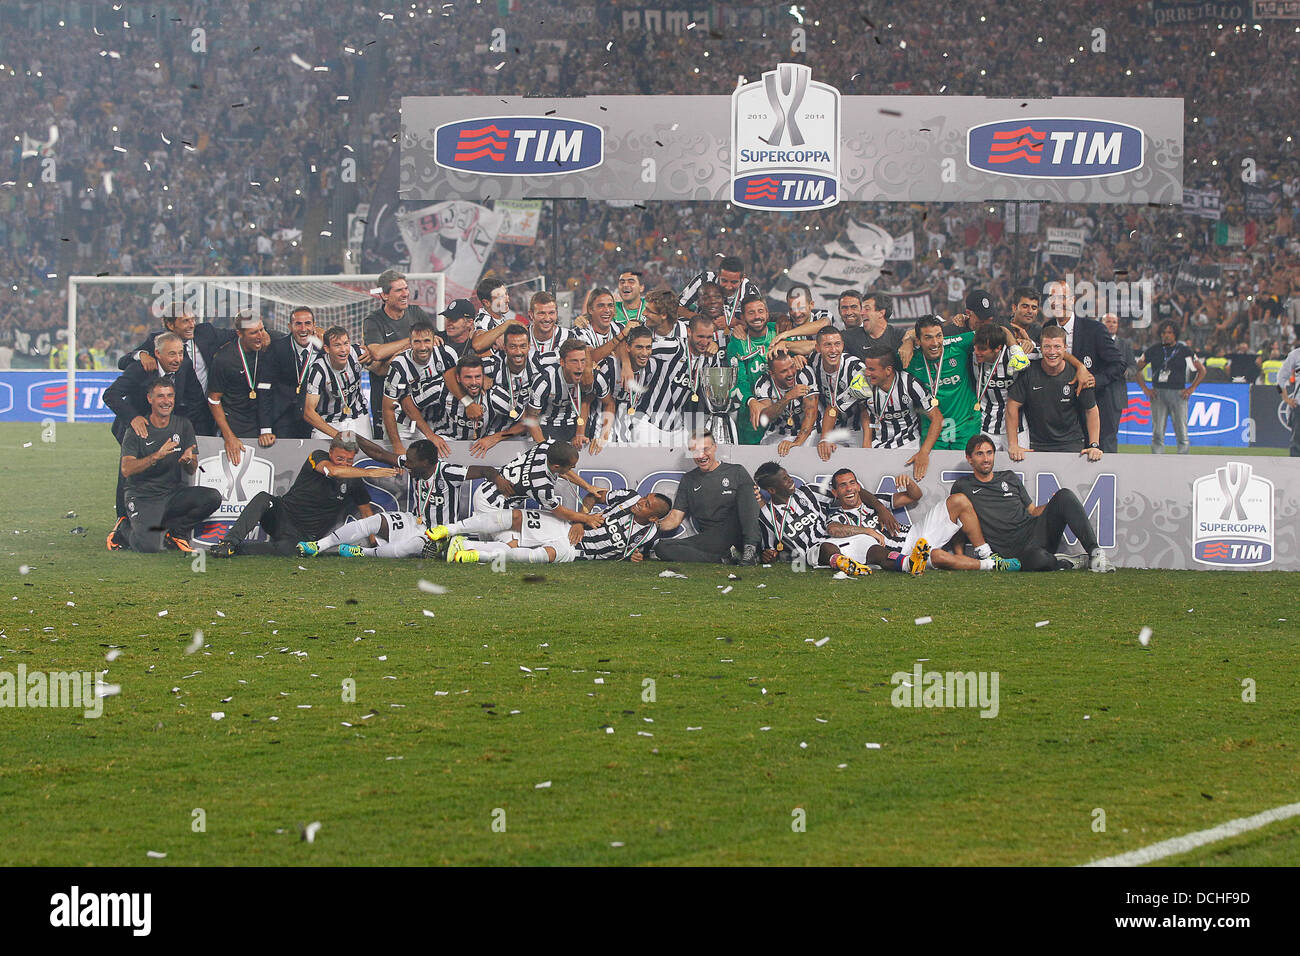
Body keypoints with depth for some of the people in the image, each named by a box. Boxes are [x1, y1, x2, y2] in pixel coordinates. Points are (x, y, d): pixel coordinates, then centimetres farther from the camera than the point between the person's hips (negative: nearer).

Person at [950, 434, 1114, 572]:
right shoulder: (963, 487, 10)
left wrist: (1054, 506, 6)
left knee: (1064, 495, -19)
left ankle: (1095, 552, -23)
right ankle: (1066, 565, -11)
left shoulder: (1010, 478, 21)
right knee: (1038, 558, -42)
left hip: (1036, 533, 5)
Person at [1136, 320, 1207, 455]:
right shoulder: (1153, 351, 9)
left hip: (1178, 394, -1)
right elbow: (1137, 369, 16)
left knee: (1182, 435, -3)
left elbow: (1202, 370, 13)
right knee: (1157, 435, -2)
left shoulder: (1185, 351, 6)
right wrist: (1145, 389, 6)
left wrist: (1191, 389, 3)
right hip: (1157, 394, 1)